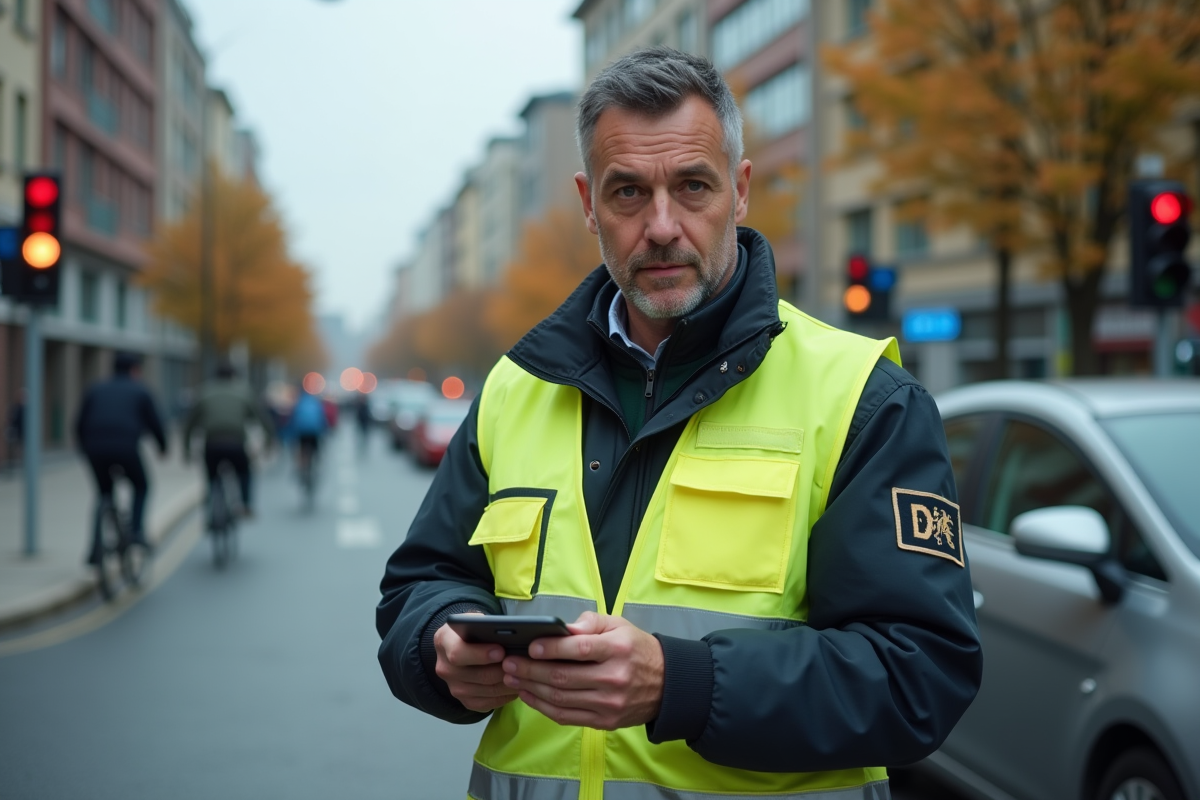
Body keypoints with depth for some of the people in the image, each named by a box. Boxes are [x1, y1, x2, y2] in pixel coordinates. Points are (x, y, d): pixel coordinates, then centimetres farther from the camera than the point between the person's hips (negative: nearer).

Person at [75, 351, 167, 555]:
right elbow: (154, 423, 12)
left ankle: (96, 546, 11)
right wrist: (162, 446, 28)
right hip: (126, 448, -4)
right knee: (141, 487, 21)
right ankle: (136, 529, 4)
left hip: (95, 449, 4)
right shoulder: (140, 391, 12)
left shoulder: (96, 389, 21)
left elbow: (80, 424, 19)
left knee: (104, 494, 21)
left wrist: (86, 448, 32)